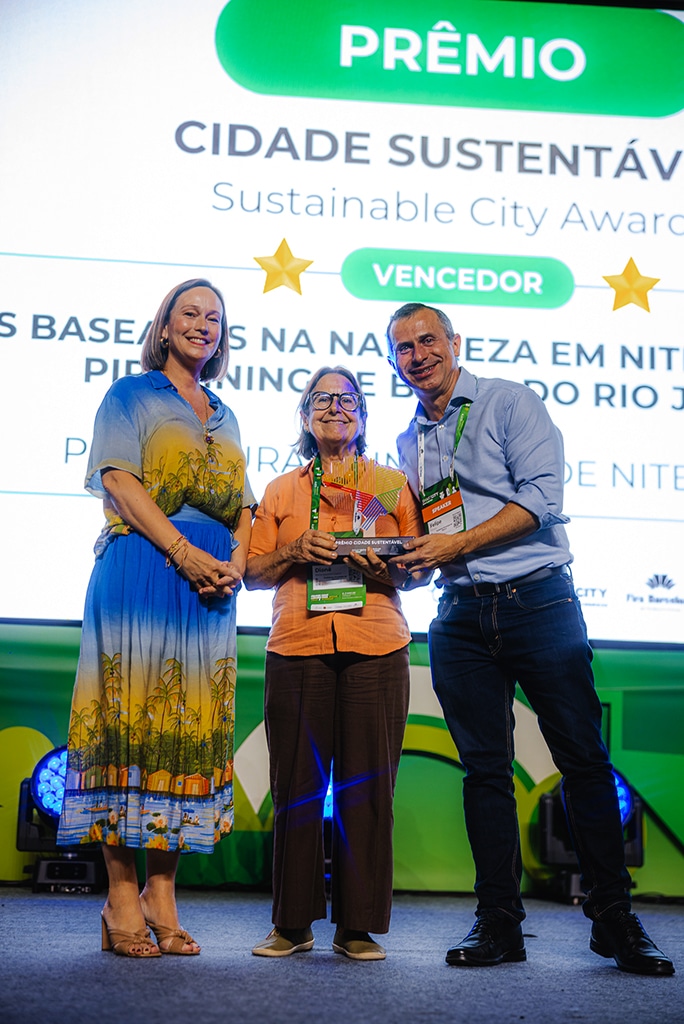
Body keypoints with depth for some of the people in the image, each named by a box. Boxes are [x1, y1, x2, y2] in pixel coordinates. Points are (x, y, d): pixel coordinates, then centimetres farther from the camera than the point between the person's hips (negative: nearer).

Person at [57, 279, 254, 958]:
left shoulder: (224, 416, 23)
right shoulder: (132, 394, 7)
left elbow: (243, 505, 19)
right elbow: (119, 480, -7)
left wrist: (236, 561, -2)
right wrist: (184, 551, -17)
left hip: (212, 582, 5)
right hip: (141, 569, -5)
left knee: (191, 723, 1)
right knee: (131, 717, -8)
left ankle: (162, 896, 7)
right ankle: (122, 901, -2)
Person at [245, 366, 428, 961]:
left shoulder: (392, 483, 16)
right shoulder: (282, 490, 19)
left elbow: (421, 568, 12)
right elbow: (253, 573, 15)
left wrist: (386, 568, -9)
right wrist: (294, 552, -3)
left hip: (376, 647, -1)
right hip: (298, 645, 1)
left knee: (367, 783, -3)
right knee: (297, 783, 0)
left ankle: (359, 926, 6)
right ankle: (293, 923, 11)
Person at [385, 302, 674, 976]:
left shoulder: (509, 403, 2)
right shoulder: (408, 444, 18)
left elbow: (541, 498, -10)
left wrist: (456, 543, -14)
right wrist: (405, 560, 3)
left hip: (538, 599, -4)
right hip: (461, 617, 5)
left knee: (583, 758, -3)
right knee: (484, 769, 5)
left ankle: (614, 920, 6)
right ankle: (499, 924, 11)